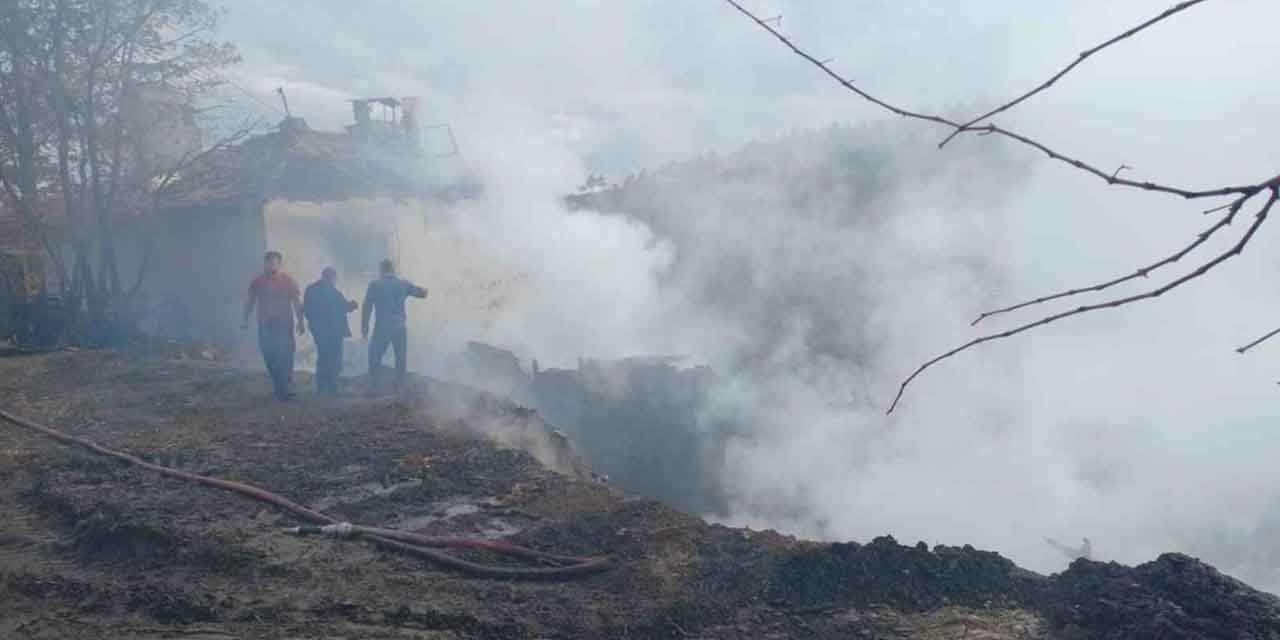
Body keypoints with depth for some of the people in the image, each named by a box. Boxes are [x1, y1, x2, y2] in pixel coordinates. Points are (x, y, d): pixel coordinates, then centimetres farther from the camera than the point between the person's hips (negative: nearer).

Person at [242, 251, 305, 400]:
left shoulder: (288, 281, -2)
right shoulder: (257, 281, 5)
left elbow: (296, 303, -2)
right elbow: (250, 302, 10)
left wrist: (301, 321, -10)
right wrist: (245, 320, 3)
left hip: (284, 324, -3)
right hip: (265, 325, 3)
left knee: (284, 356, -10)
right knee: (269, 356, 5)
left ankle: (283, 389, -8)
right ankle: (278, 386, 18)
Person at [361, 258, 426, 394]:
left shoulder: (374, 285, -4)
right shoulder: (403, 284, 3)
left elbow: (367, 308, -5)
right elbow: (422, 293, 13)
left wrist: (364, 328, 0)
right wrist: (423, 290, 37)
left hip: (382, 327, -3)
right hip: (400, 327, 3)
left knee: (375, 357, 7)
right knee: (401, 358, 13)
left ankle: (375, 388, 4)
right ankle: (400, 387, 15)